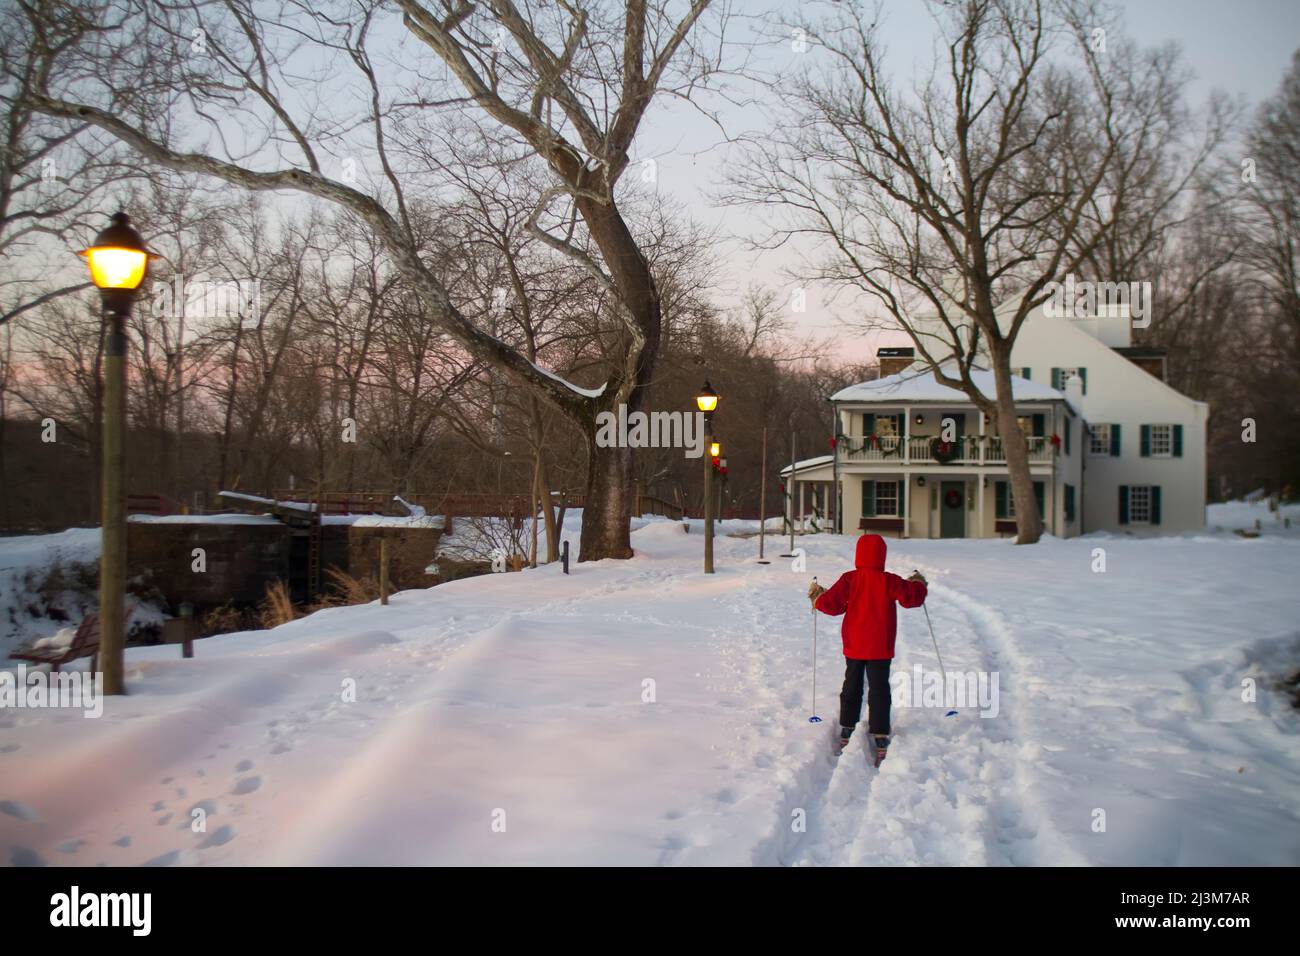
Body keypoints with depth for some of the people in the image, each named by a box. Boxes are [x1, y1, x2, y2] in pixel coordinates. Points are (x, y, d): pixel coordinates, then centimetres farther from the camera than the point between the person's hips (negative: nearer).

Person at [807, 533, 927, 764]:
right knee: (879, 691, 1)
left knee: (851, 687, 18)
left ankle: (846, 735, 27)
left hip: (853, 647, 2)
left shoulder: (849, 579, -9)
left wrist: (817, 597, 10)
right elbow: (910, 597, -11)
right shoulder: (888, 581, -11)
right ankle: (881, 742, -5)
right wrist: (918, 584, 10)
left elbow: (832, 604, -11)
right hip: (880, 649, -2)